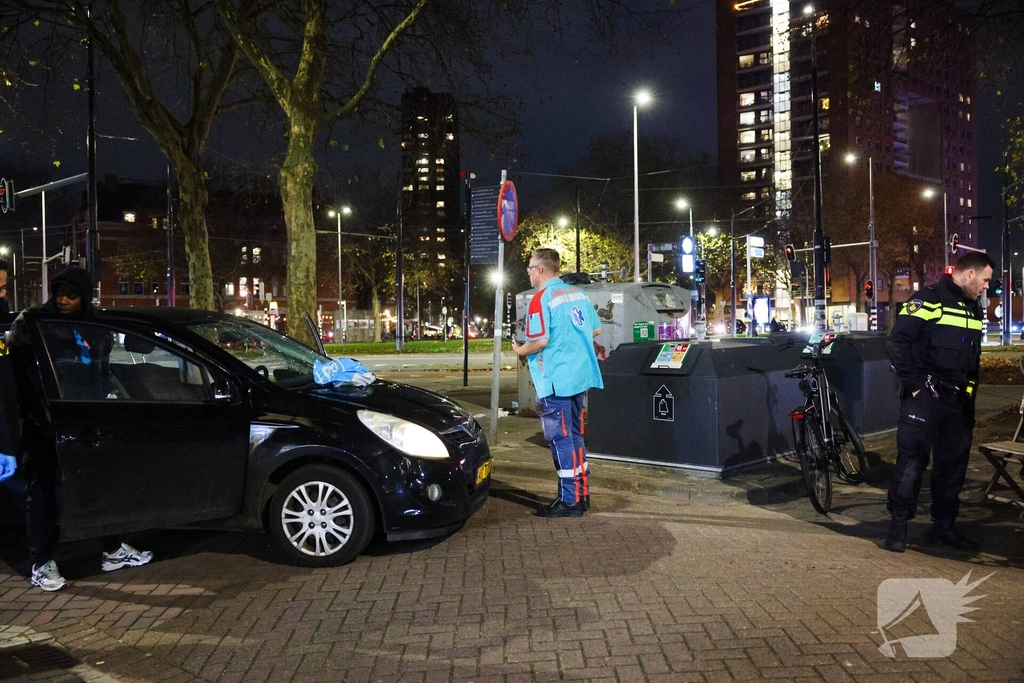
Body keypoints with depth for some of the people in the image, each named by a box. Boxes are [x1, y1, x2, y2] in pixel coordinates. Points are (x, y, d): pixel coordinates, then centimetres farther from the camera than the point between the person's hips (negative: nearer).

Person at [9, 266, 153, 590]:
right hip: (43, 425, -5)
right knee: (43, 492, 2)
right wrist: (40, 410, -18)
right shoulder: (30, 323, -5)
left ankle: (113, 550, 24)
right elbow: (20, 373, -9)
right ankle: (42, 563, 12)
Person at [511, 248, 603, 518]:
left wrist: (520, 350, -2)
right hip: (580, 375, 8)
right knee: (575, 435, 16)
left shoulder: (541, 299, -12)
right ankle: (581, 494, 22)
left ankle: (568, 501, 2)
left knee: (561, 439, -2)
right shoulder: (577, 293, 10)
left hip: (556, 380, -8)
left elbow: (540, 341, -20)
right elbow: (596, 329, 15)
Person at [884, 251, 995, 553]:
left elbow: (973, 359, 23)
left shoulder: (974, 309, 16)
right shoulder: (928, 299, -9)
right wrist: (914, 385, -16)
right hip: (924, 396, -8)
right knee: (912, 457, -7)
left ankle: (944, 526, 21)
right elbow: (898, 342, -16)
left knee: (954, 462, 10)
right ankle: (898, 524, 2)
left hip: (956, 400, 8)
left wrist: (969, 397, 17)